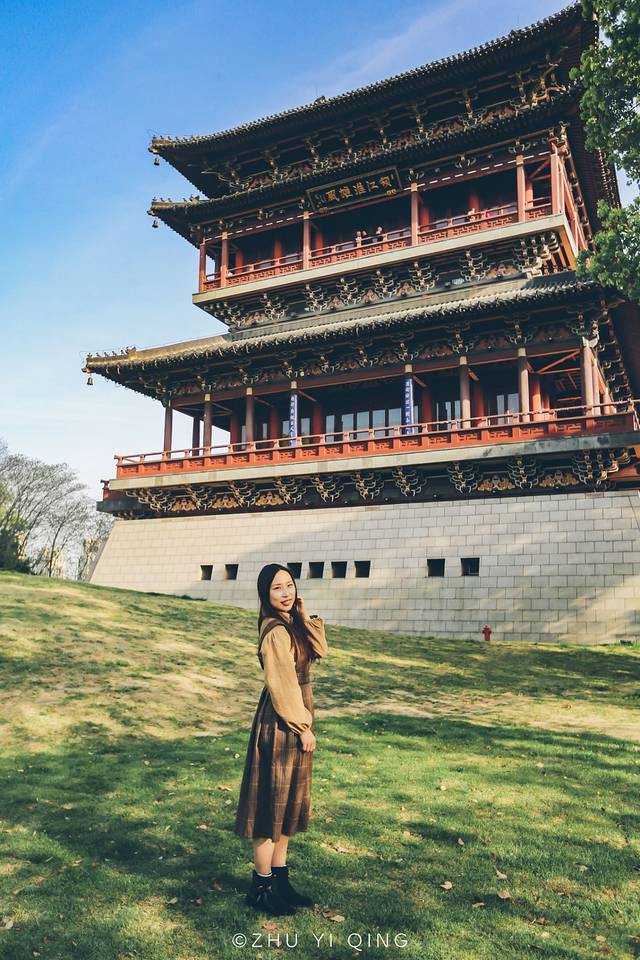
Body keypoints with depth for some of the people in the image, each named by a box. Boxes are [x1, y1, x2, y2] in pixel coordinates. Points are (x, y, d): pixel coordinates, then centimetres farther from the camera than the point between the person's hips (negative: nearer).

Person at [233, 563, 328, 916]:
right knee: (273, 804, 2)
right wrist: (303, 727, -13)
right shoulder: (276, 632, -21)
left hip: (294, 720, 10)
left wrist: (305, 617, -4)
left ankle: (280, 879, 30)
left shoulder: (291, 625, 8)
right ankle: (261, 889, 17)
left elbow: (320, 651, 6)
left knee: (289, 803, 17)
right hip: (280, 724, -10)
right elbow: (283, 687, -20)